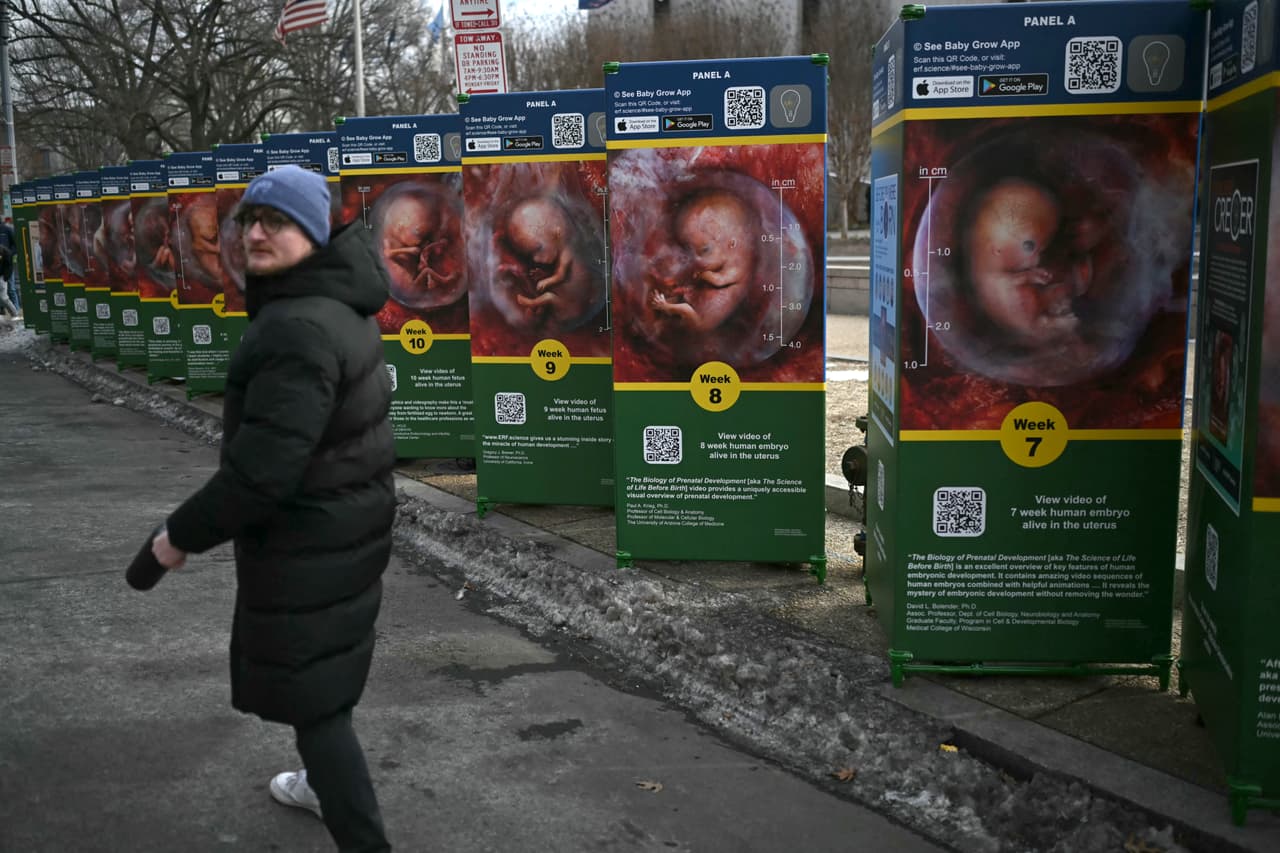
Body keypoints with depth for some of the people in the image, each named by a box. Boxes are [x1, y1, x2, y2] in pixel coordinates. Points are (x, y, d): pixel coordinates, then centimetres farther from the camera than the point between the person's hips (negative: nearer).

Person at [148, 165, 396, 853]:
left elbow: (263, 467, -30)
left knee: (310, 691, 0)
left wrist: (184, 533, -18)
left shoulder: (297, 329, -27)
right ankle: (328, 784, 48)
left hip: (306, 543, -10)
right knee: (322, 668, 27)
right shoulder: (339, 306, 6)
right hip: (345, 525, 10)